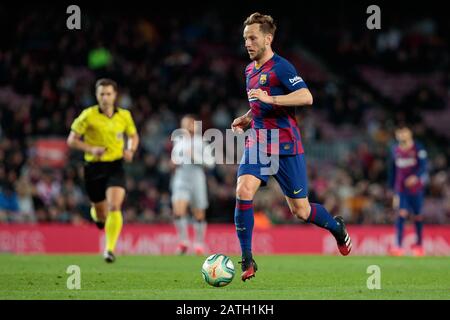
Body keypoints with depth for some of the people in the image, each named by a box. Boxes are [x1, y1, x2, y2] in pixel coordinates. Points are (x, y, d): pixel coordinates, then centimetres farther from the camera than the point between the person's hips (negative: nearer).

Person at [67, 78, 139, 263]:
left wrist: (130, 150, -3)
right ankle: (96, 213, 48)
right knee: (102, 216, 8)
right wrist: (91, 149, -19)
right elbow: (71, 140, -3)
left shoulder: (124, 116, 1)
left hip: (115, 166, 1)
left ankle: (110, 249, -16)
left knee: (114, 207, -22)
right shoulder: (88, 116, -7)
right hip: (94, 167, -1)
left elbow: (134, 136, 18)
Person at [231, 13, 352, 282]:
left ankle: (337, 227, 34)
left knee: (300, 211, 1)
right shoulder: (250, 70, 14)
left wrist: (270, 99, -29)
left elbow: (306, 97, -23)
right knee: (243, 191, -19)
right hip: (257, 143, 6)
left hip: (286, 147, -6)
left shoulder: (280, 67, -11)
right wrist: (246, 120, 11)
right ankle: (247, 261, -14)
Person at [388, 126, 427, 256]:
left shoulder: (418, 148, -6)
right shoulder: (395, 150, 6)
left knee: (418, 216, 9)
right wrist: (392, 186, 17)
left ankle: (419, 245, 27)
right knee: (401, 214, -13)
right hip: (401, 189, 2)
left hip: (416, 188, -2)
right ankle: (399, 246, -20)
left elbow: (423, 166, -13)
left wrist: (416, 177, -31)